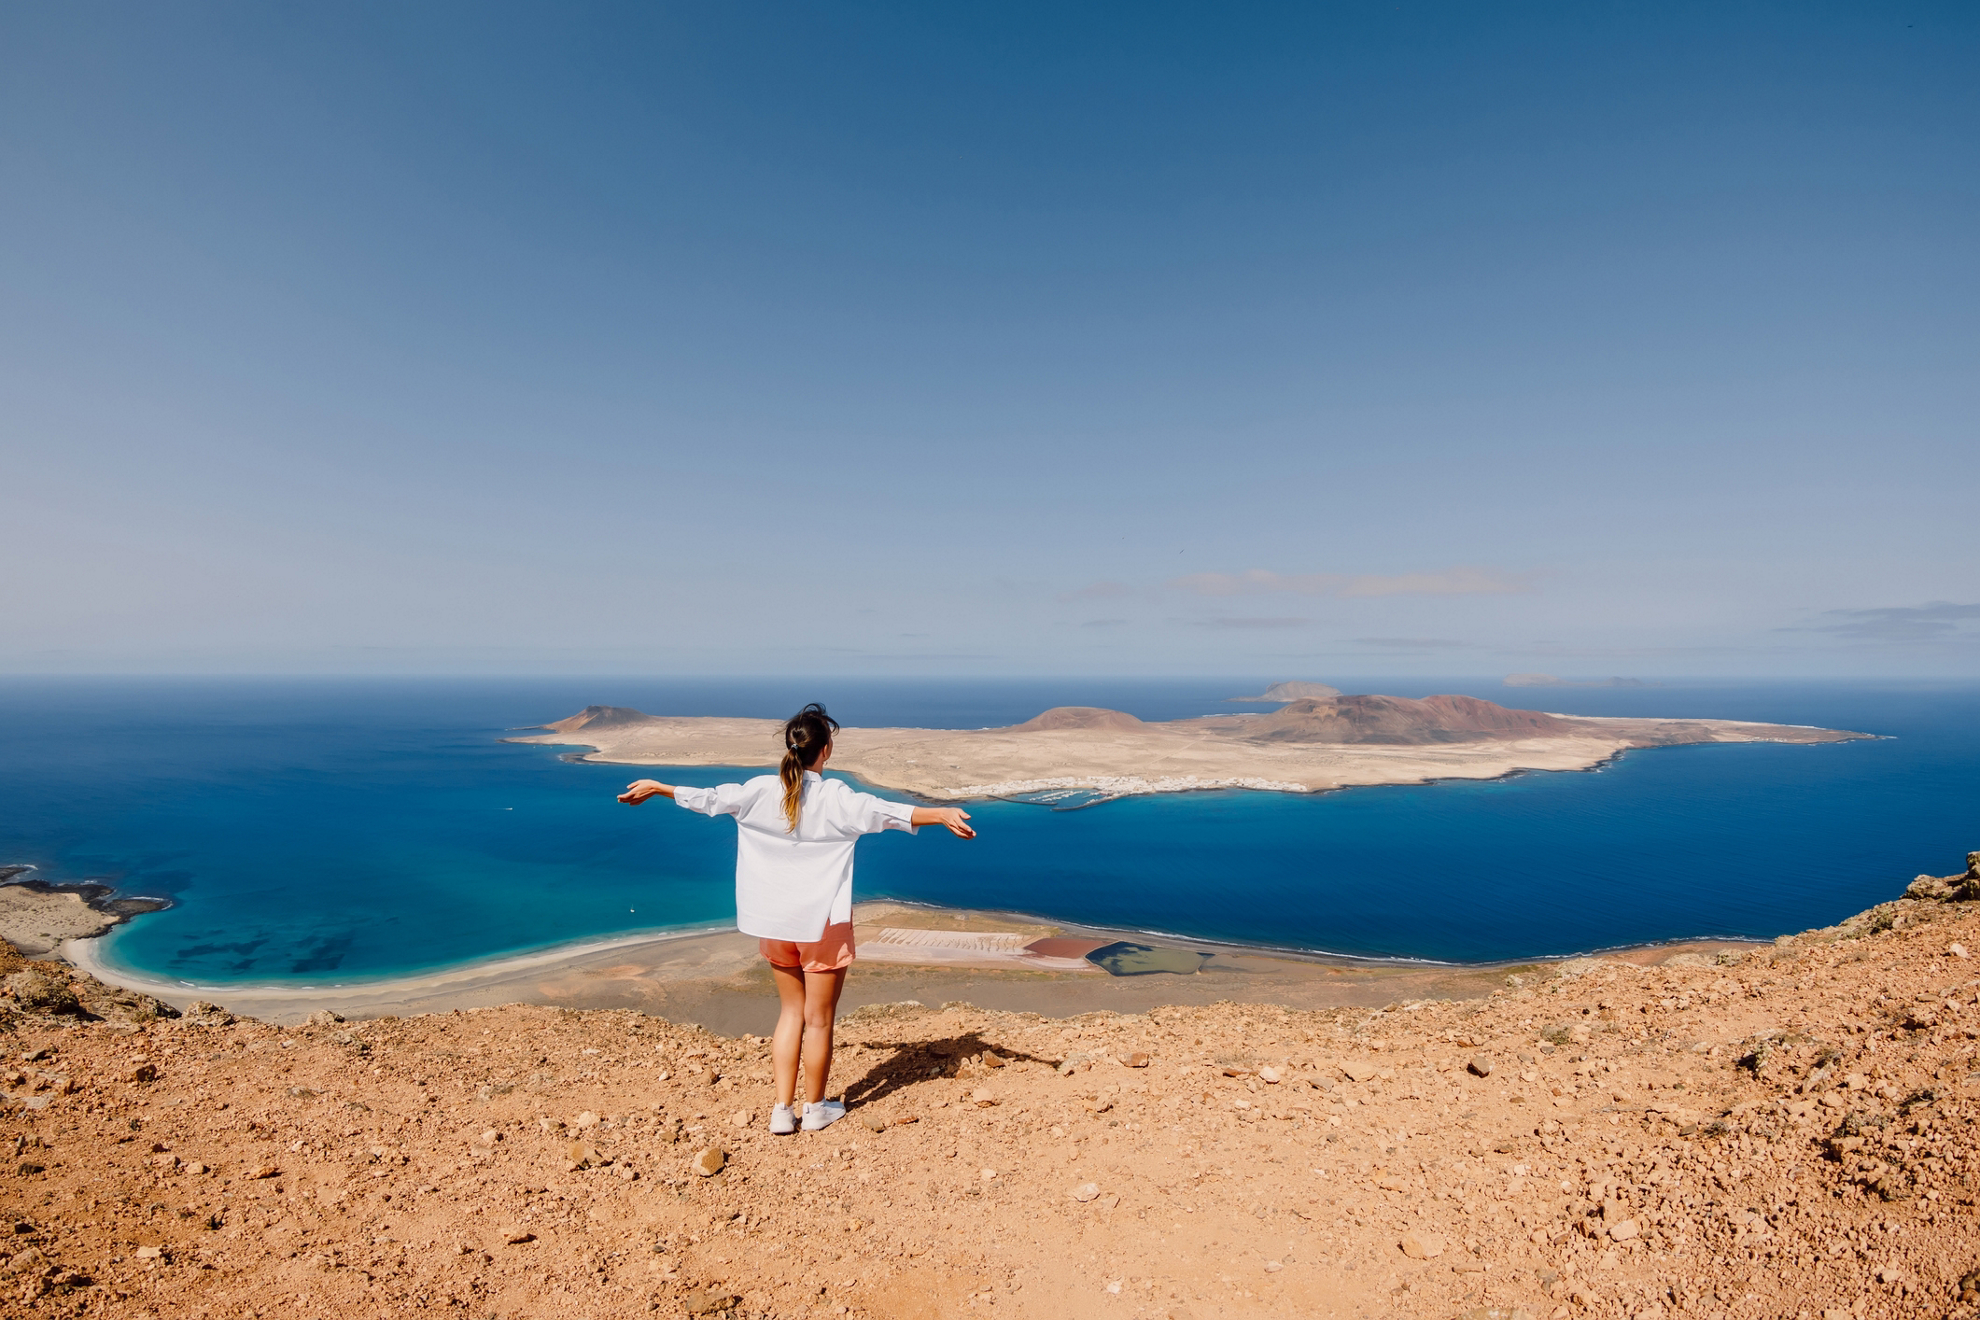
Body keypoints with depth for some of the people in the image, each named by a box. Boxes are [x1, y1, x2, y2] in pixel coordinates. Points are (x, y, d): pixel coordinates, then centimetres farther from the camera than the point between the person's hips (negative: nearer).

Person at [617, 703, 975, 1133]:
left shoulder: (760, 791, -3)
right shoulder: (835, 797, -16)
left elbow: (708, 799, 7)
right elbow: (883, 813, -29)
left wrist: (655, 788, 21)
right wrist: (940, 814, -36)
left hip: (774, 922, 5)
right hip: (822, 922, -5)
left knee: (791, 1011, 20)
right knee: (819, 1019, 11)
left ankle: (782, 1110, 21)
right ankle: (815, 1109, 26)